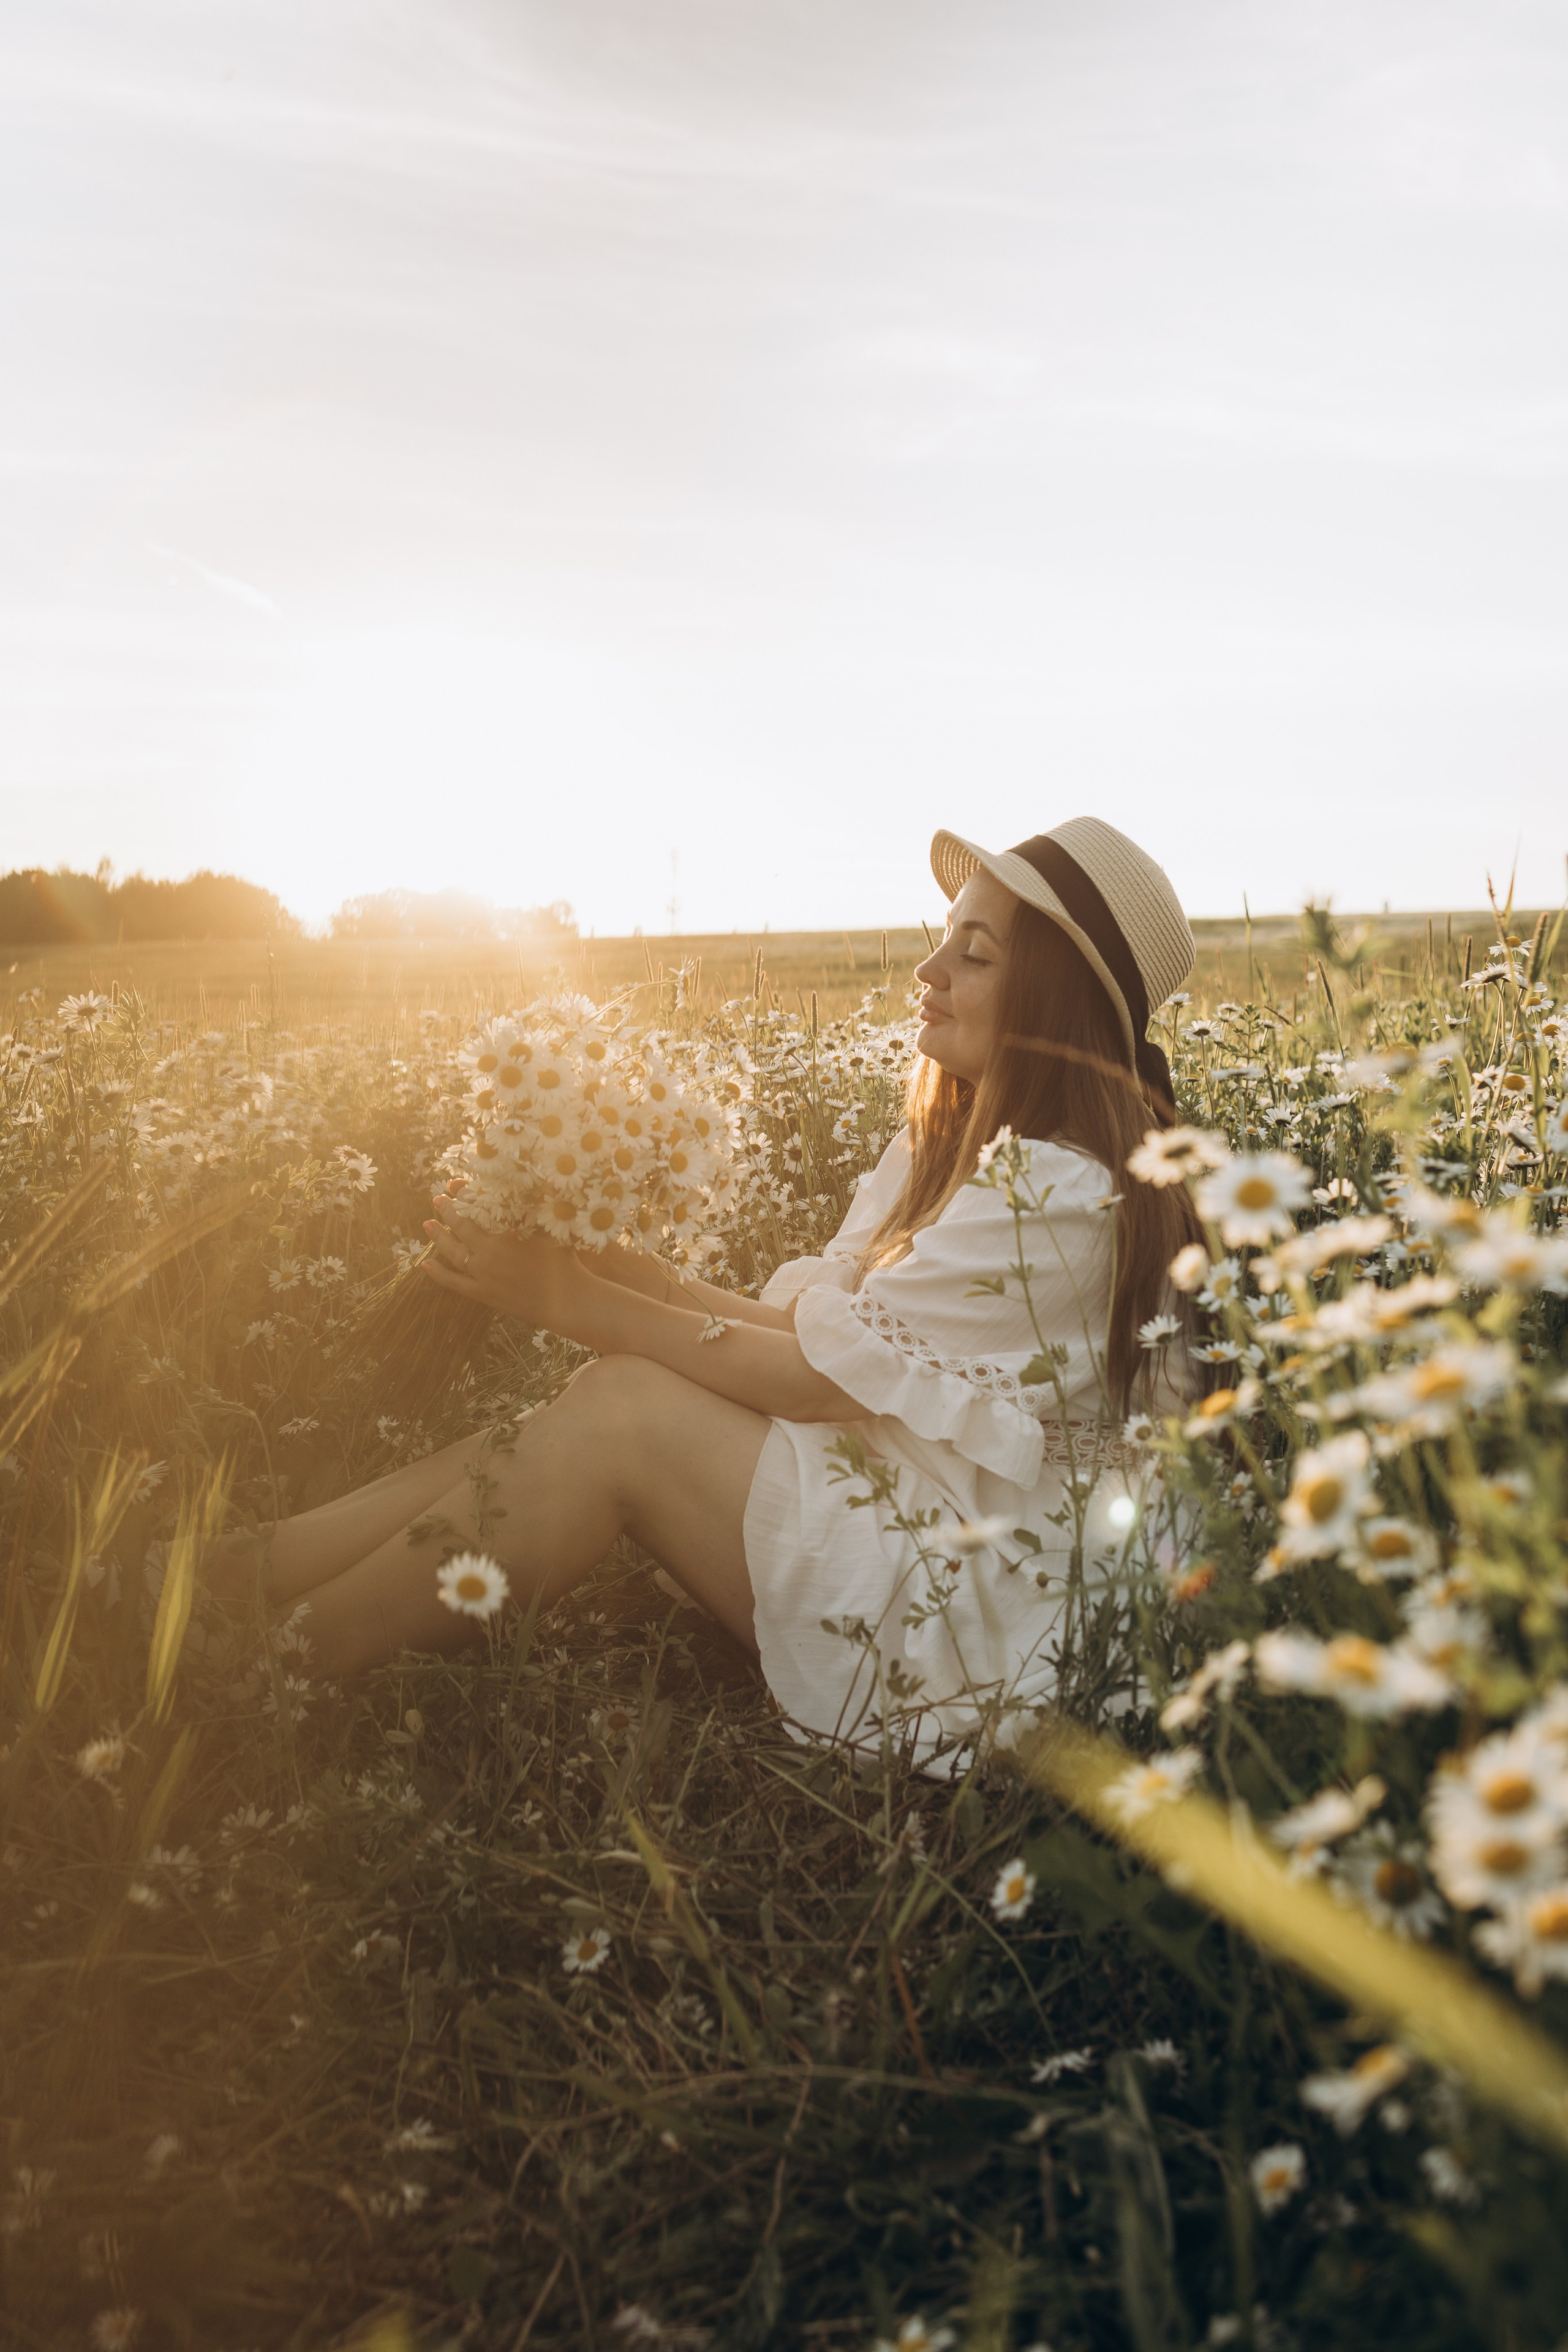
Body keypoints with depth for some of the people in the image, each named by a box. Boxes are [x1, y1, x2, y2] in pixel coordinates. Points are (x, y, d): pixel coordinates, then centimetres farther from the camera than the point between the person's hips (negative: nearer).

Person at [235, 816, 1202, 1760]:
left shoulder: (1063, 1189, -19)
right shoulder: (954, 1141, 11)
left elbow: (822, 1377, -19)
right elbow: (799, 1321, 3)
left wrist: (575, 1301, -17)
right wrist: (608, 1261, -11)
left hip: (969, 1610, -8)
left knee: (624, 1411, -19)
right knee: (609, 1406, -9)